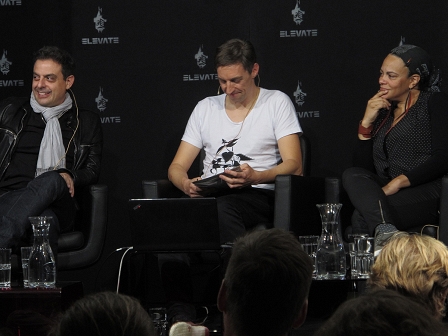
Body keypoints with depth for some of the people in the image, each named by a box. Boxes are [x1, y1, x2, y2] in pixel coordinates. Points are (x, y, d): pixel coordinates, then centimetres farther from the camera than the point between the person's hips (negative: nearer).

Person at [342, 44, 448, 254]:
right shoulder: (382, 112, 26)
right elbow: (363, 167, 17)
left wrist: (401, 181, -17)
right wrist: (366, 123, 7)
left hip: (428, 191, -6)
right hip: (390, 193, 6)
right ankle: (385, 231, -48)